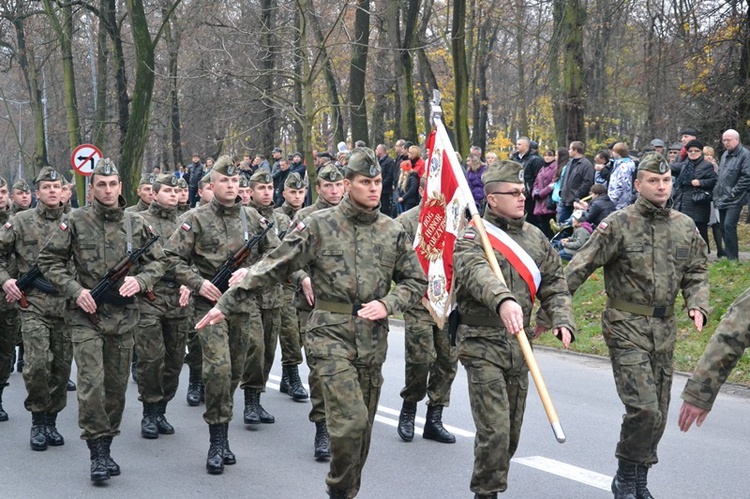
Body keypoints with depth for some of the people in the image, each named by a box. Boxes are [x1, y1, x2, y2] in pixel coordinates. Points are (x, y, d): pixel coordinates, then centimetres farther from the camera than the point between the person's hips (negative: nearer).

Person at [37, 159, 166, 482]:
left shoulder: (136, 224, 5)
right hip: (86, 314, -3)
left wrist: (140, 281, -9)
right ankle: (98, 452, -4)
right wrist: (74, 290, -12)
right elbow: (48, 260, 0)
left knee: (117, 385, 10)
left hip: (124, 316, 3)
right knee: (91, 383, -12)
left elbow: (157, 261, 11)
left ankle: (106, 447, 23)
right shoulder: (75, 223, -3)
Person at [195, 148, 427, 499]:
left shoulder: (393, 231, 6)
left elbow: (416, 282, 12)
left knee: (362, 426, 11)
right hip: (332, 336, -4)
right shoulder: (319, 226, -4)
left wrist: (387, 304, -8)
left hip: (373, 339, 4)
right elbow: (272, 268, -4)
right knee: (351, 421, -16)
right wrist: (226, 304, -7)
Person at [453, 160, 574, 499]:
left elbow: (554, 284, 12)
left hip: (519, 346, 6)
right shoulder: (472, 237, -10)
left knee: (511, 431, 14)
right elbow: (476, 272, -31)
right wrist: (503, 300, -51)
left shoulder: (535, 238, 10)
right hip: (483, 346, -6)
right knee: (494, 430, -12)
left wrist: (562, 320, -7)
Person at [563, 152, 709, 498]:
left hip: (664, 329, 6)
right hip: (627, 327, -6)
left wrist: (697, 305, -5)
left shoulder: (685, 227, 8)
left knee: (658, 413, 12)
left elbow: (696, 273, 15)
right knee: (643, 409, -15)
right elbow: (580, 267, -11)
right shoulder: (619, 224, -8)